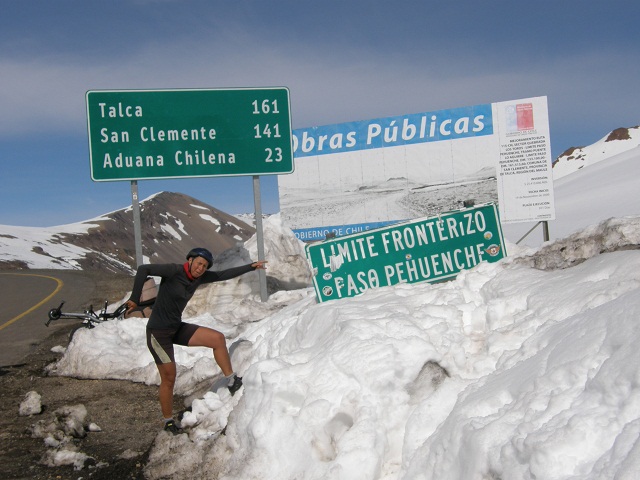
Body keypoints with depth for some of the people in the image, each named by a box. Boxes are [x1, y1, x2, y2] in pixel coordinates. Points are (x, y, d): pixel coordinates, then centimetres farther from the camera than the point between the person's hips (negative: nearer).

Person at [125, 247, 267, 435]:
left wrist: (251, 266, 13)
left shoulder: (198, 277, 2)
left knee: (218, 338, -6)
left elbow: (224, 275, 11)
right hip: (158, 333, -7)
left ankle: (232, 381, 4)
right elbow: (143, 269, -25)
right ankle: (168, 421, 19)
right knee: (169, 378, 0)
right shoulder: (174, 271, -19)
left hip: (177, 328, 7)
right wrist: (135, 299, -28)